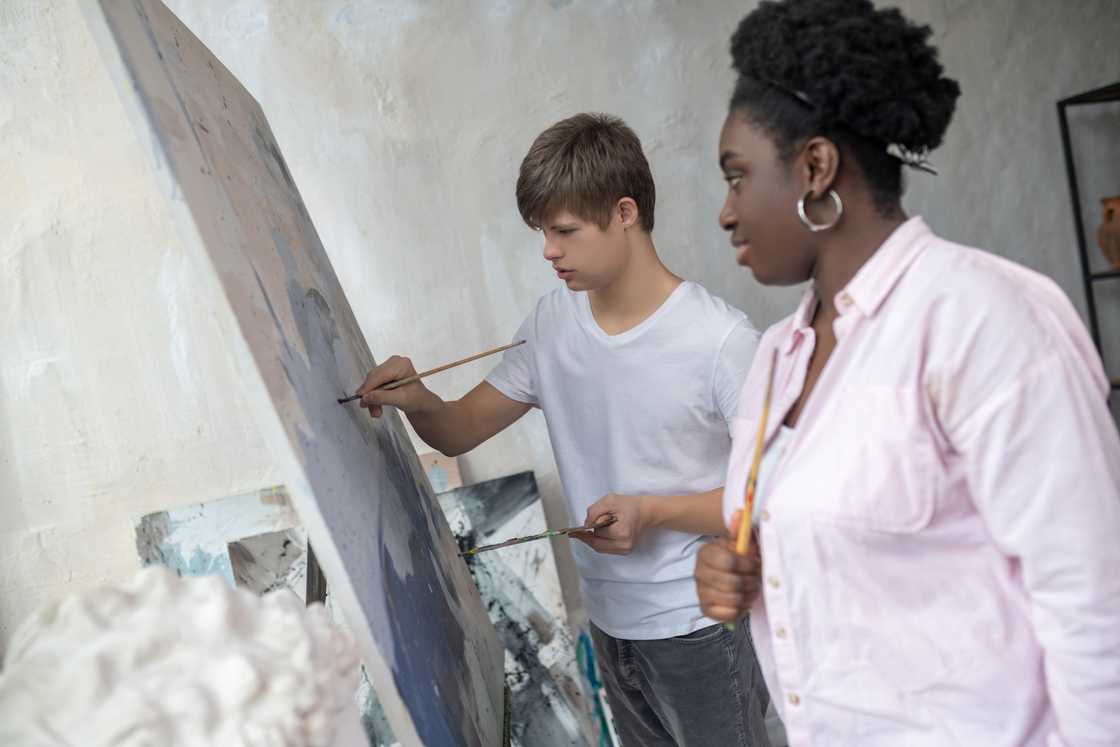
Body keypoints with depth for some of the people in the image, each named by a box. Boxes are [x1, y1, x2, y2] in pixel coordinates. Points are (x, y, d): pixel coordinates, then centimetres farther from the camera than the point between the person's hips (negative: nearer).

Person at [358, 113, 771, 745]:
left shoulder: (721, 339, -19)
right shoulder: (553, 324, -1)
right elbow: (462, 431, 5)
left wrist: (653, 511, -25)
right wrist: (419, 402, -17)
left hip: (701, 624, -6)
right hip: (611, 617, 6)